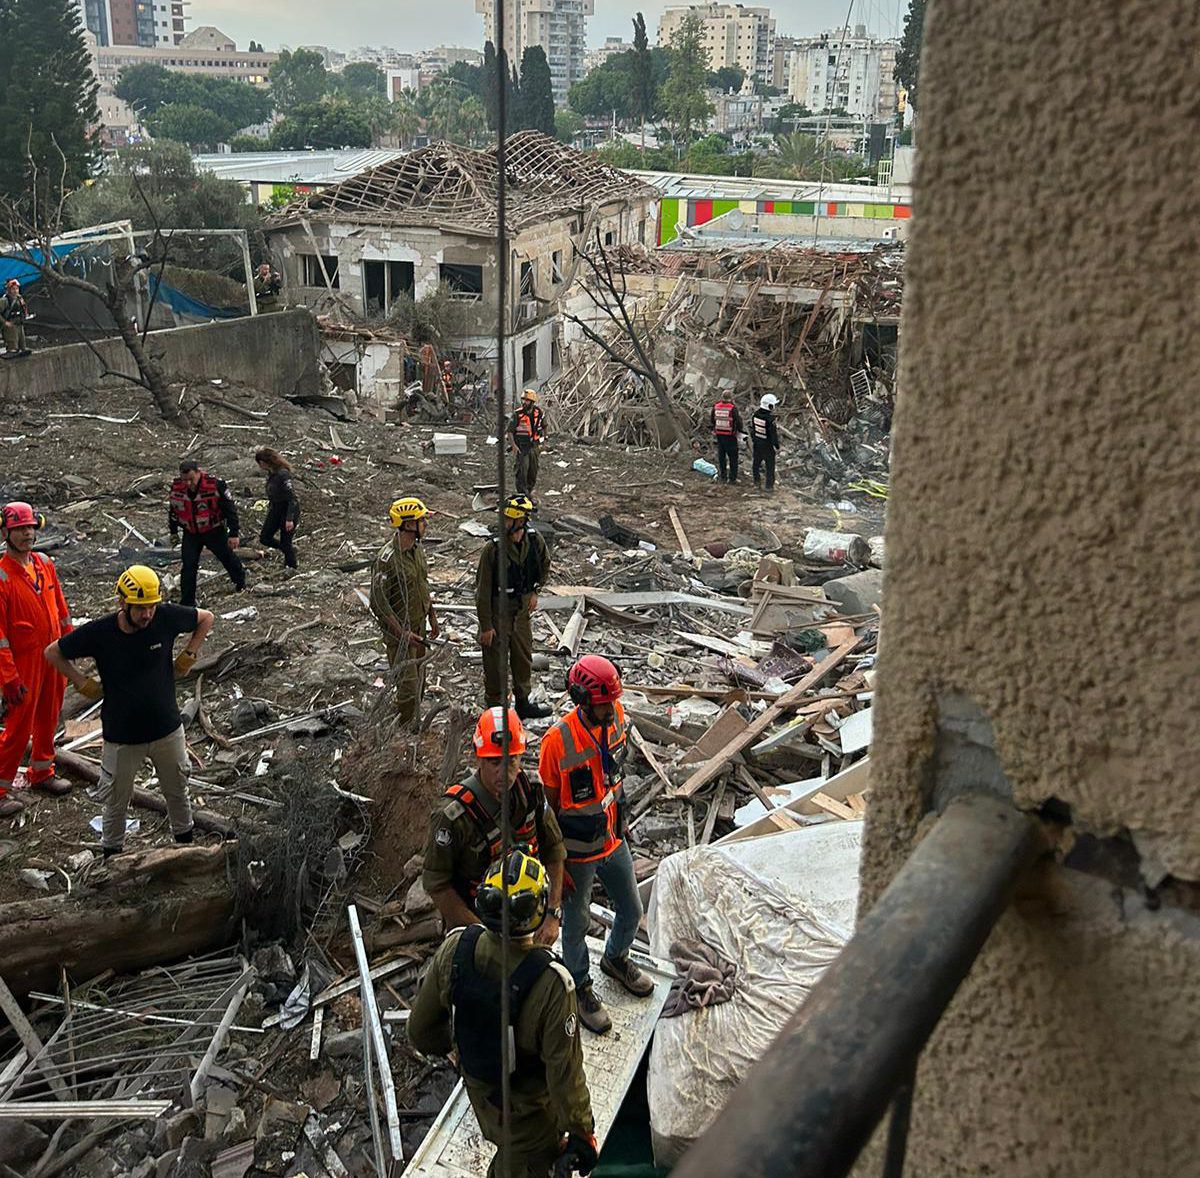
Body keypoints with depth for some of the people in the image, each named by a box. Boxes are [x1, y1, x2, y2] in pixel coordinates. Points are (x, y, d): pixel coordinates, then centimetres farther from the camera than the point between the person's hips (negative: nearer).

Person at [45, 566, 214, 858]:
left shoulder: (166, 618, -15)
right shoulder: (99, 633, -18)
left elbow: (206, 618, 4)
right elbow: (53, 652, -1)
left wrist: (189, 655, -2)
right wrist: (82, 682, -7)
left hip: (167, 729, 2)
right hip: (121, 735, -2)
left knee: (177, 791, 20)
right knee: (116, 801, 14)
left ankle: (185, 842, 43)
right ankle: (111, 855, 35)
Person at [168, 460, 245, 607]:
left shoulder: (216, 485, -23)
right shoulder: (176, 488, -11)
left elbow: (230, 509, -15)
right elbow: (172, 510, 8)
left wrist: (233, 534, -14)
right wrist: (173, 532, 16)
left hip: (215, 532, -2)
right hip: (191, 534, 2)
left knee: (227, 557, 16)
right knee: (189, 566, -7)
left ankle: (240, 579, 46)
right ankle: (187, 602, 2)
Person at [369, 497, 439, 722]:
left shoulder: (417, 550, 3)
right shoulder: (388, 559, -24)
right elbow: (378, 602, -22)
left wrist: (433, 619, 17)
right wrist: (402, 633, -22)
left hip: (418, 627, 9)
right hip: (400, 631, -8)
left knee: (418, 683, 18)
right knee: (409, 686, -5)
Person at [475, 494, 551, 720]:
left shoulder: (535, 541, -9)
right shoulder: (493, 548, -23)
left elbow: (545, 566, 15)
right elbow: (483, 589, -18)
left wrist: (535, 591, 6)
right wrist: (485, 626, -16)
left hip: (522, 608, 5)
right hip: (498, 610, -5)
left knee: (523, 656, 18)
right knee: (495, 661, 4)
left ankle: (523, 703, 37)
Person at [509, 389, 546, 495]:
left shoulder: (539, 413, -2)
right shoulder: (517, 415, -13)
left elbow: (544, 426, 17)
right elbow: (510, 431, -10)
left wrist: (544, 441, 16)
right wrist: (513, 446, -21)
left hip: (534, 446, 4)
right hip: (521, 447, -4)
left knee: (533, 470, 9)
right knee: (522, 469, -15)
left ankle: (529, 489, 26)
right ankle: (522, 493, -8)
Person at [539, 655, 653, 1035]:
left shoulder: (616, 719, -11)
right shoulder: (558, 742, -29)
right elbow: (549, 805, -17)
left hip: (613, 841, 6)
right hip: (577, 851, -6)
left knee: (631, 911, 22)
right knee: (576, 924, 16)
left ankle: (616, 960, 52)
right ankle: (581, 987, 40)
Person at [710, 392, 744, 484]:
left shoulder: (716, 407, -3)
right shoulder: (733, 408, -18)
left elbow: (711, 419, 9)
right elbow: (738, 420, -16)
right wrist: (740, 429, 3)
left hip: (719, 435, 4)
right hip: (730, 436, -4)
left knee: (721, 457, 16)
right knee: (733, 457, 7)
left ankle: (723, 477, 22)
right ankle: (732, 477, 7)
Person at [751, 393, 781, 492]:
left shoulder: (755, 414, -7)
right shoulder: (770, 419, -27)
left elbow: (752, 428, 6)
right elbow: (774, 433, -21)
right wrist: (777, 445, -8)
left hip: (757, 443, 6)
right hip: (767, 445, -6)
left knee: (757, 462, 22)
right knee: (770, 465, 7)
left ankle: (757, 481, 37)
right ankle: (769, 486, 13)